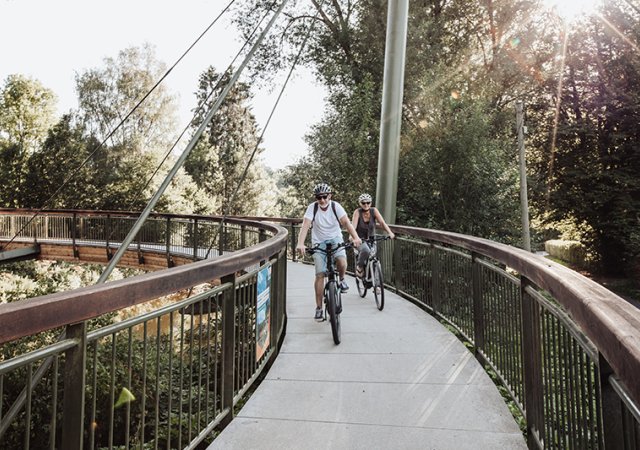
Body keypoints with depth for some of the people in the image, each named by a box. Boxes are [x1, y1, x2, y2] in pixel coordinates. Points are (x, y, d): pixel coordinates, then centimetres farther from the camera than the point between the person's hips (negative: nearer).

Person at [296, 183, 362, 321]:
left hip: (335, 238, 0)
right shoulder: (312, 207, -14)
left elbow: (346, 222, -22)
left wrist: (355, 237, -38)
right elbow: (305, 226, -24)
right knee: (320, 274, -7)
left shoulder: (335, 206, -12)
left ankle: (342, 279, 7)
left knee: (342, 262, -29)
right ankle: (319, 308, 5)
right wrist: (300, 243, -40)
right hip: (319, 242, 0)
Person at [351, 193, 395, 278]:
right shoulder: (357, 212, -14)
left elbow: (382, 222, -17)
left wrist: (390, 233, -32)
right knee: (366, 250, -34)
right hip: (360, 239, -3)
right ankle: (359, 267, -7)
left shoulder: (374, 210, -7)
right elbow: (354, 225, -26)